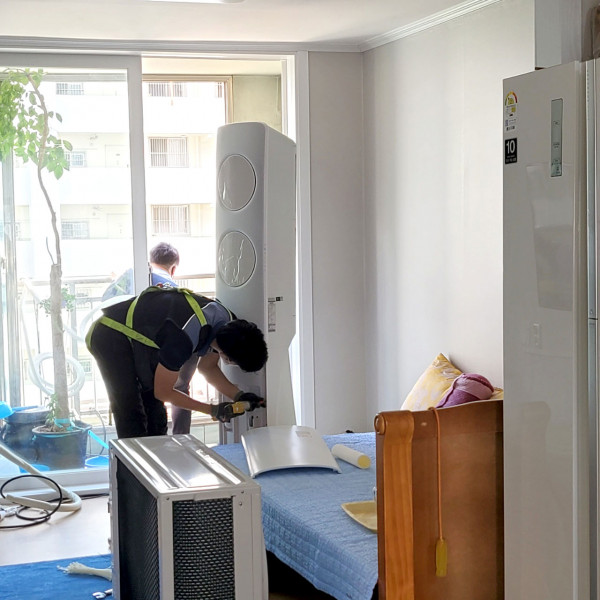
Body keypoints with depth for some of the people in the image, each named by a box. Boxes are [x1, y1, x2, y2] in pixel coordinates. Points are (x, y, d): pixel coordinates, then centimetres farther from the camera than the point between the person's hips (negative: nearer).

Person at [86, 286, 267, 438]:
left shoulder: (228, 323, -12)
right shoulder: (184, 339, -37)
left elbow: (208, 367, 7)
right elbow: (163, 392, -22)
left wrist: (239, 395, -8)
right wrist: (213, 410, -22)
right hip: (111, 335, -9)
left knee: (155, 410, 7)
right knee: (131, 415, -15)